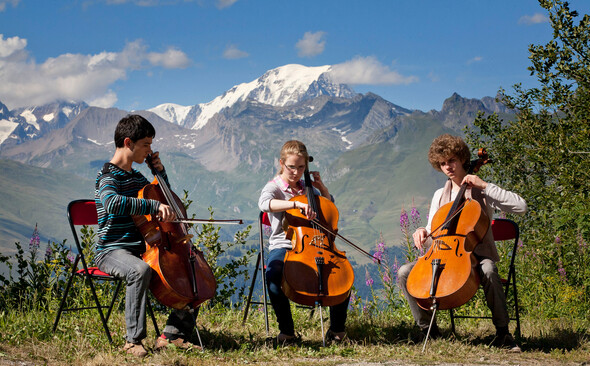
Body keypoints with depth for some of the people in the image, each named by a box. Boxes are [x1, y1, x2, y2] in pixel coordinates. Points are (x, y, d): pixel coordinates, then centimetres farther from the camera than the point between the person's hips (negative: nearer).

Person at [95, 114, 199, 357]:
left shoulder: (136, 176, 16)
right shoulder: (109, 176, -11)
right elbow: (112, 202, -36)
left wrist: (161, 171, 16)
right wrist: (154, 206, -40)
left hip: (142, 248, 9)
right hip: (112, 251, -9)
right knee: (140, 270, -41)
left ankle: (173, 334, -2)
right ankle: (134, 340, -28)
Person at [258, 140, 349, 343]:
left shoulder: (306, 188, 18)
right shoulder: (274, 187, 1)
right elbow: (265, 203, -25)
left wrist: (321, 186, 13)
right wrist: (297, 204, -40)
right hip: (283, 245, -4)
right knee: (273, 273, -37)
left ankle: (337, 327, -5)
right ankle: (286, 330, -21)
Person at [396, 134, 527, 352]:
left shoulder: (482, 193, 4)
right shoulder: (440, 196, 18)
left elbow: (521, 207, -10)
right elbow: (432, 230, 19)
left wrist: (485, 186, -13)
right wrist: (422, 233, -7)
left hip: (476, 255, -4)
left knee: (488, 270, -40)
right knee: (404, 273, -19)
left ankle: (502, 333, -26)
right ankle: (429, 330, -12)